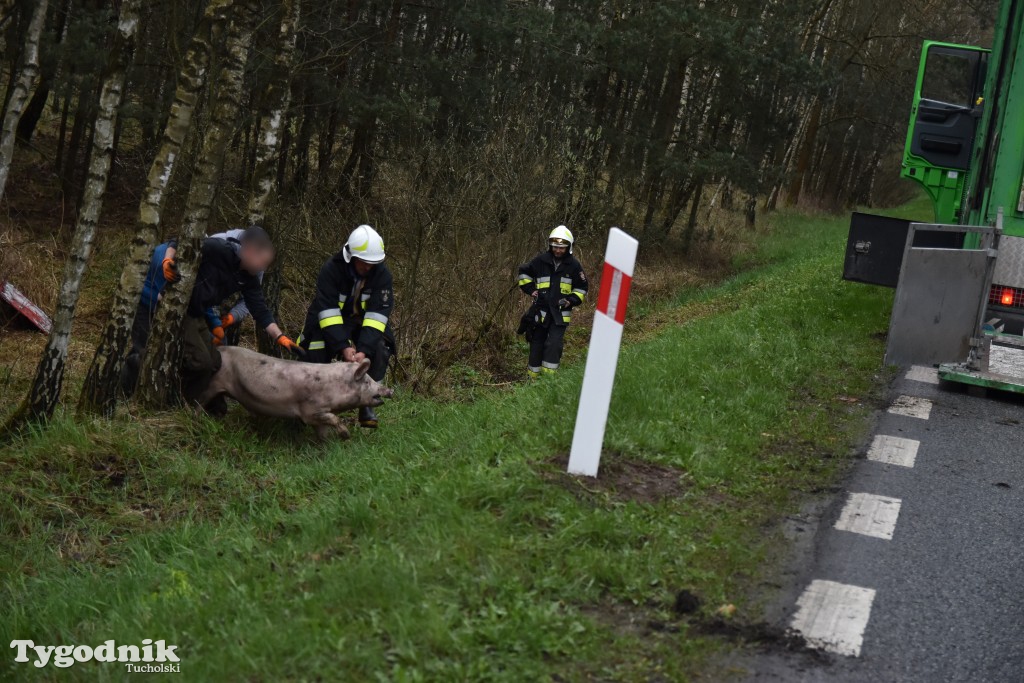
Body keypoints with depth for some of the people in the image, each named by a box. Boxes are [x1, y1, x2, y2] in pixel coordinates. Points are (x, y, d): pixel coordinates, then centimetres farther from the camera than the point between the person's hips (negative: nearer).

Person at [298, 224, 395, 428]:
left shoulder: (382, 274, -20)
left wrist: (364, 349, -38)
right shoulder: (331, 269, -24)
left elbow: (378, 313, -27)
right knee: (316, 355, -22)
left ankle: (367, 405, -12)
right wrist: (343, 346, -38)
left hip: (364, 323, 1)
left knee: (380, 349, -23)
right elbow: (327, 311, -28)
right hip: (330, 321, -1)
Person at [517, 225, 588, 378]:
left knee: (554, 344, -12)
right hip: (541, 310, 2)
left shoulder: (573, 265, -1)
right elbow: (524, 272, 15)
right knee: (537, 344, 7)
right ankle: (532, 375, 16)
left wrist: (571, 300, -7)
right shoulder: (541, 260, -1)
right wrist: (530, 289, 6)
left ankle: (548, 376, -6)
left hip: (561, 312, -1)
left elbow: (581, 288, 7)